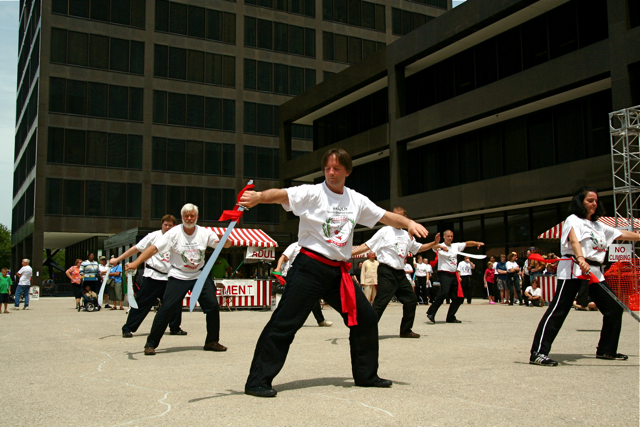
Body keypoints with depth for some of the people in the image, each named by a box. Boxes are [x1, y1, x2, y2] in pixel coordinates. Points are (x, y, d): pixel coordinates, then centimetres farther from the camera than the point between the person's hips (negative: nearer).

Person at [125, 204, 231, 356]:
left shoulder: (205, 233, -3)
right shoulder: (174, 233, -11)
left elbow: (225, 244, -4)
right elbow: (154, 248, -18)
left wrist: (226, 241, -30)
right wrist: (135, 263, -29)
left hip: (200, 276, 3)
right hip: (178, 276, -3)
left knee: (213, 307, -2)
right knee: (166, 309, -11)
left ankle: (212, 342, 17)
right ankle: (151, 344, 2)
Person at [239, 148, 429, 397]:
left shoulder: (356, 200, 10)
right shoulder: (312, 193, -8)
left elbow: (385, 217, 16)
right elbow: (281, 195, -24)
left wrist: (408, 223, -3)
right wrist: (257, 197, -45)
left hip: (339, 271, 6)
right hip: (310, 267, -6)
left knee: (366, 319, 11)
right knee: (285, 323, -12)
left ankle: (366, 375, 28)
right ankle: (258, 381, -4)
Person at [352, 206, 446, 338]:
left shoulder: (407, 235, 15)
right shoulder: (385, 231, -3)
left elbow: (418, 248, 31)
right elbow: (367, 246, -5)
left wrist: (434, 243, 16)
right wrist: (348, 254, -15)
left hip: (400, 273, 7)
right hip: (386, 272, -7)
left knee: (411, 300, 10)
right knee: (380, 303, -14)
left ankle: (406, 330, 24)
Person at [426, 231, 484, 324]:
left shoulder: (456, 246, 14)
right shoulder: (440, 247, -5)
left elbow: (467, 243, 18)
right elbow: (434, 247, -26)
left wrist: (477, 243, 0)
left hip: (453, 275, 7)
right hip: (444, 274, -7)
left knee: (457, 298, 4)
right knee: (444, 293, -27)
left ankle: (450, 318, 14)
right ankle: (431, 313, -20)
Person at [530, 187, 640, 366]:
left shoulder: (598, 225, 23)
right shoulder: (573, 219, -2)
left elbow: (622, 234, 30)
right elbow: (574, 239, -21)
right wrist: (580, 259, -39)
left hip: (594, 272, 9)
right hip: (573, 270, -8)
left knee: (614, 309, 9)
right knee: (558, 310, -16)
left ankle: (606, 349, 26)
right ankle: (538, 352, -20)